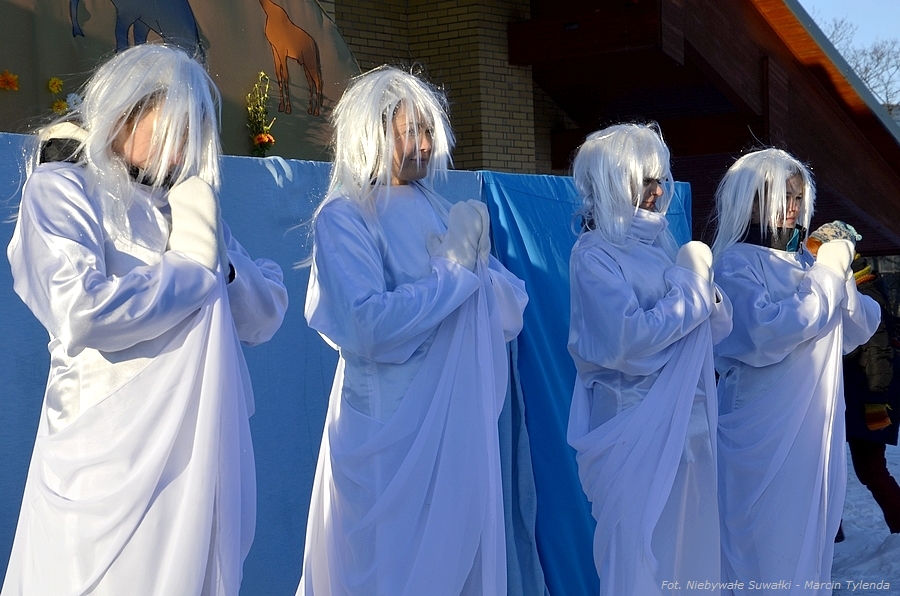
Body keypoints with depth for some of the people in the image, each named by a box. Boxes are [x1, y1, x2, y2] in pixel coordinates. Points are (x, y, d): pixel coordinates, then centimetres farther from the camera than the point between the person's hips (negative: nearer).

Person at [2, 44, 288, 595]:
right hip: (113, 454, -6)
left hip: (204, 450, 6)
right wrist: (197, 270, -7)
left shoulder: (188, 200, 15)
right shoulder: (61, 188, -2)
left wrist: (220, 260, -9)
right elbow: (80, 312, -20)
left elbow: (267, 316, 11)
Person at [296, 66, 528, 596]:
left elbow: (513, 309, 6)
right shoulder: (344, 217, -9)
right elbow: (369, 328, -23)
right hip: (395, 433, -6)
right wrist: (453, 266, -16)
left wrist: (478, 265, -14)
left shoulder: (438, 209, 10)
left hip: (463, 425, 6)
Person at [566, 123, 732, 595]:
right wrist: (691, 283, -13)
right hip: (635, 429, -7)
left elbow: (717, 327, 11)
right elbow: (628, 342, -22)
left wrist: (707, 288, -10)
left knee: (691, 546, 12)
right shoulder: (594, 255, -10)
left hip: (688, 424, 7)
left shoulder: (661, 244, 10)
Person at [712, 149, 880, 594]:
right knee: (769, 554, 0)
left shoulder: (805, 261, 9)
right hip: (765, 435, -6)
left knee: (813, 539, 15)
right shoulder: (735, 262, -8)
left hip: (817, 429, 6)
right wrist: (827, 275, -17)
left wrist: (842, 274, -9)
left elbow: (858, 332, 7)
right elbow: (766, 333, -23)